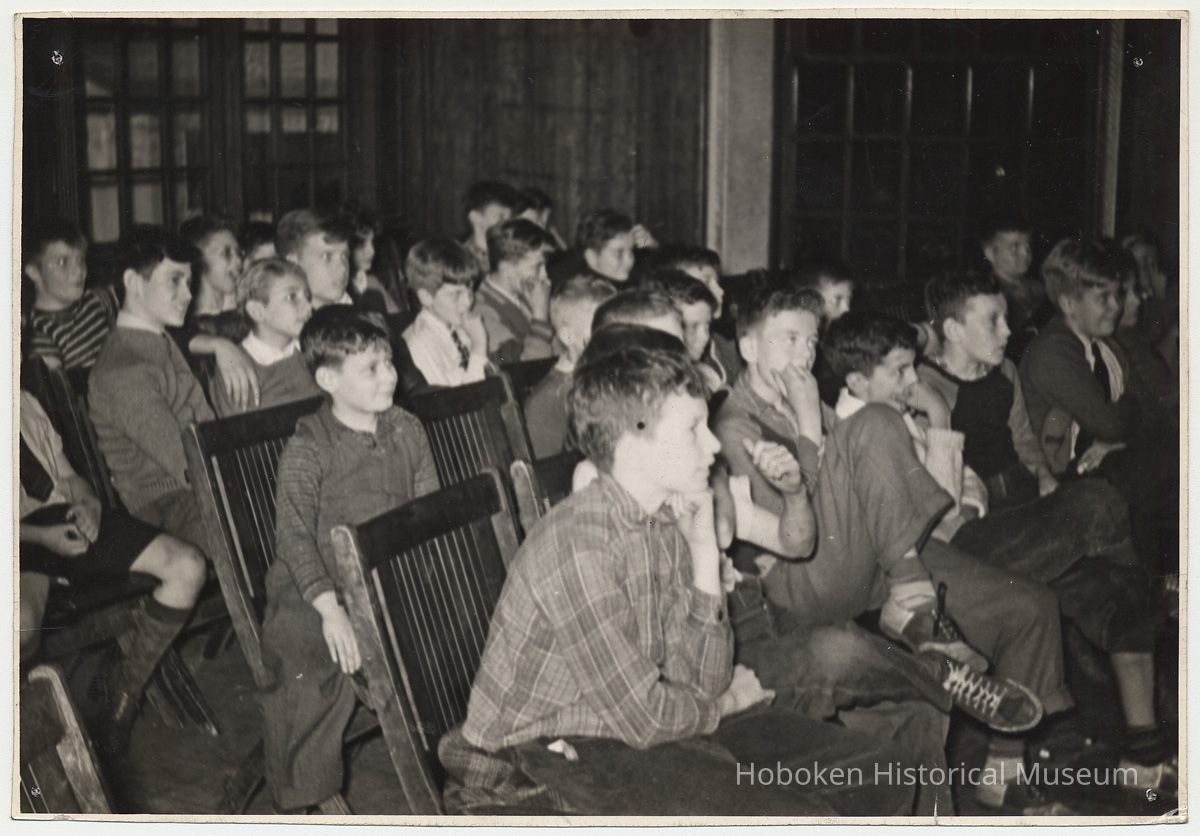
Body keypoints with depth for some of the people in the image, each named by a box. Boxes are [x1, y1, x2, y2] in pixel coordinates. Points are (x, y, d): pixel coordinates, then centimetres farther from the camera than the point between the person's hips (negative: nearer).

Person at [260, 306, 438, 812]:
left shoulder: (407, 432, 6)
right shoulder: (308, 449, -9)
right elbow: (294, 533, -16)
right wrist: (331, 608, -26)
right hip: (318, 586, -4)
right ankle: (299, 801, -5)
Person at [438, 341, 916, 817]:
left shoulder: (669, 521, 1)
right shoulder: (578, 543, -24)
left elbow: (703, 678, -1)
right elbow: (643, 717, -22)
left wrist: (705, 550, -9)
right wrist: (721, 703, -1)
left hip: (635, 720, 8)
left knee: (877, 777, 1)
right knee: (795, 818, -24)